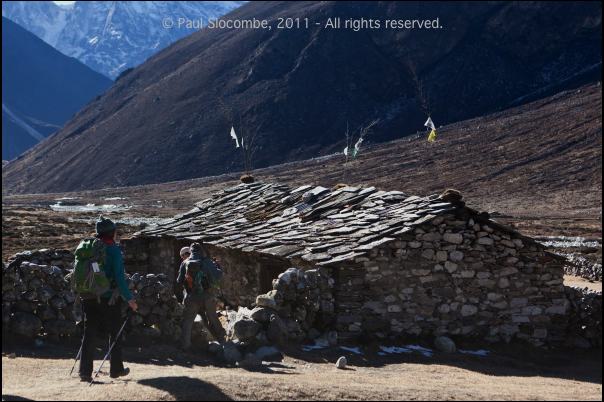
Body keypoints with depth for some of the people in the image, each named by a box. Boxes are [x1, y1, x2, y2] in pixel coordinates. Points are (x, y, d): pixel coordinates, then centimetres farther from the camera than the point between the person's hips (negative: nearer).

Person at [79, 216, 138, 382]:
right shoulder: (113, 250, -10)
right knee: (115, 332, 11)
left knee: (89, 333, 6)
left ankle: (85, 371, 1)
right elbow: (119, 277, -15)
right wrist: (129, 298, -9)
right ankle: (116, 369, 18)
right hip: (109, 298, -5)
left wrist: (83, 294, 19)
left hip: (90, 298, 5)